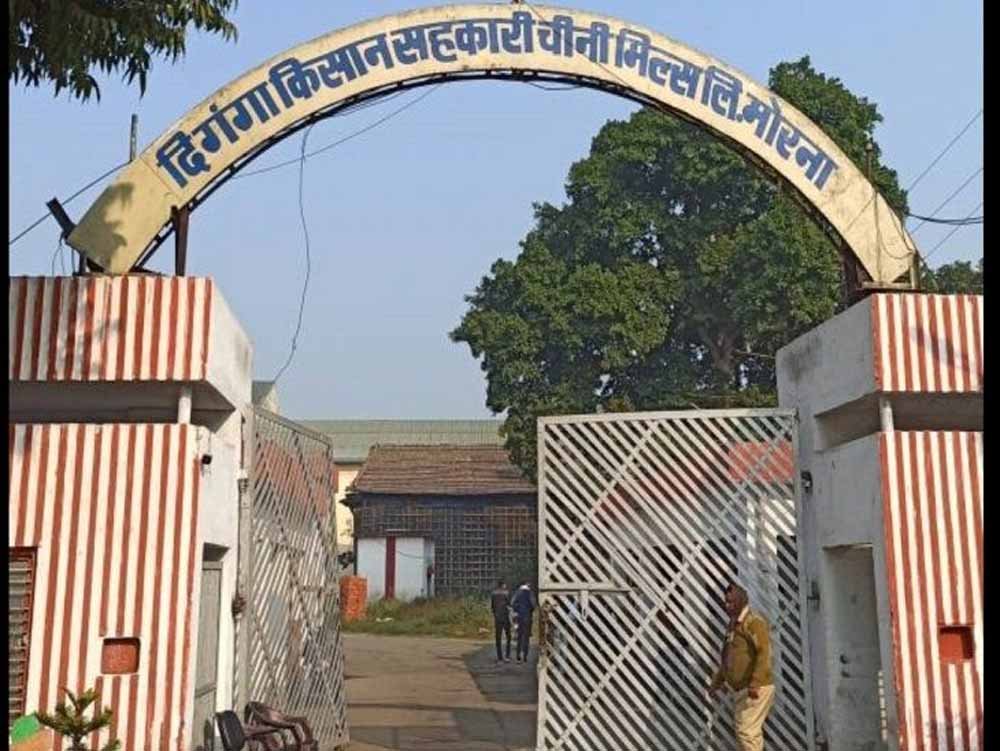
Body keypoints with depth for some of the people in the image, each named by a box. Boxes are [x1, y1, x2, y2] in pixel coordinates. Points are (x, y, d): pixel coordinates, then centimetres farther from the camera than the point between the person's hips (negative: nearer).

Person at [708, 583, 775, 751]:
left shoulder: (754, 622, -13)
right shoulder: (733, 625, 16)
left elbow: (764, 653, -24)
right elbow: (727, 659, 26)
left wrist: (755, 684, -32)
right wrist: (716, 682, 24)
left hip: (756, 689, -9)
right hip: (742, 688, 9)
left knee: (746, 729, -11)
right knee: (750, 730, 13)